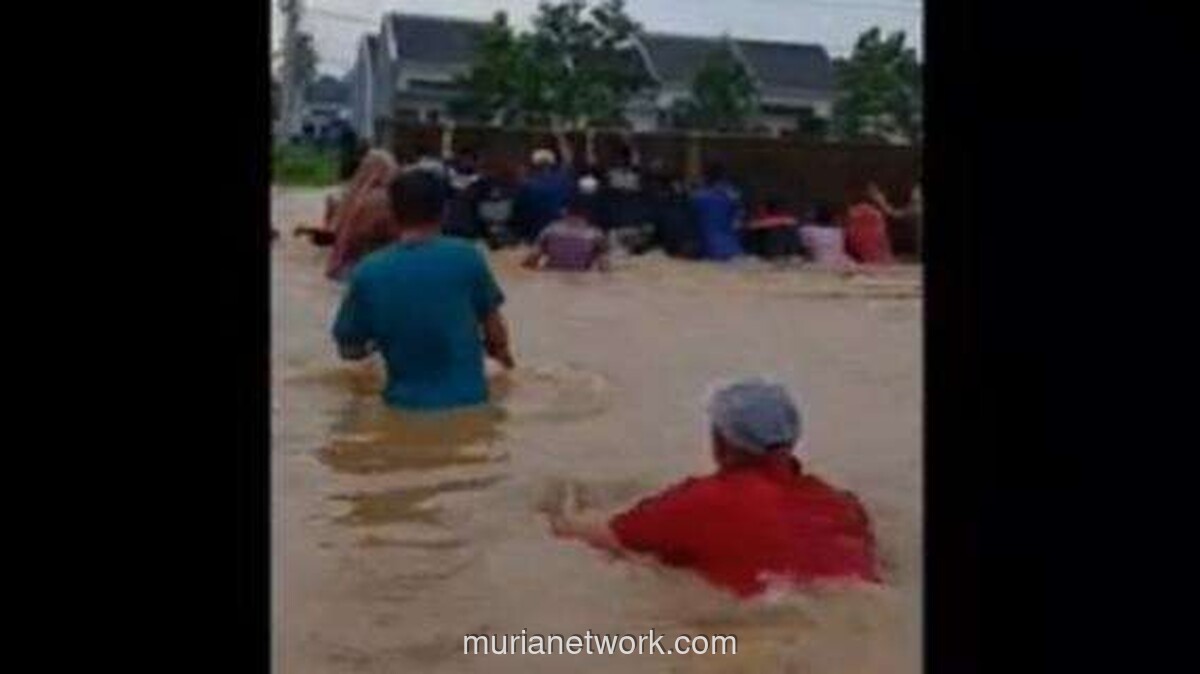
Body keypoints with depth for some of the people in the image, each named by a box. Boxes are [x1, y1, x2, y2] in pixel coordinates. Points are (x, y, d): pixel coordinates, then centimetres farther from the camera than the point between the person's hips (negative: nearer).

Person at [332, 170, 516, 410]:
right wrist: (502, 353, 24)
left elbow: (349, 350, 1)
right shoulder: (466, 256, -10)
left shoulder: (367, 272, -8)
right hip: (468, 400, 0)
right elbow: (495, 331, 0)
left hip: (404, 404, 1)